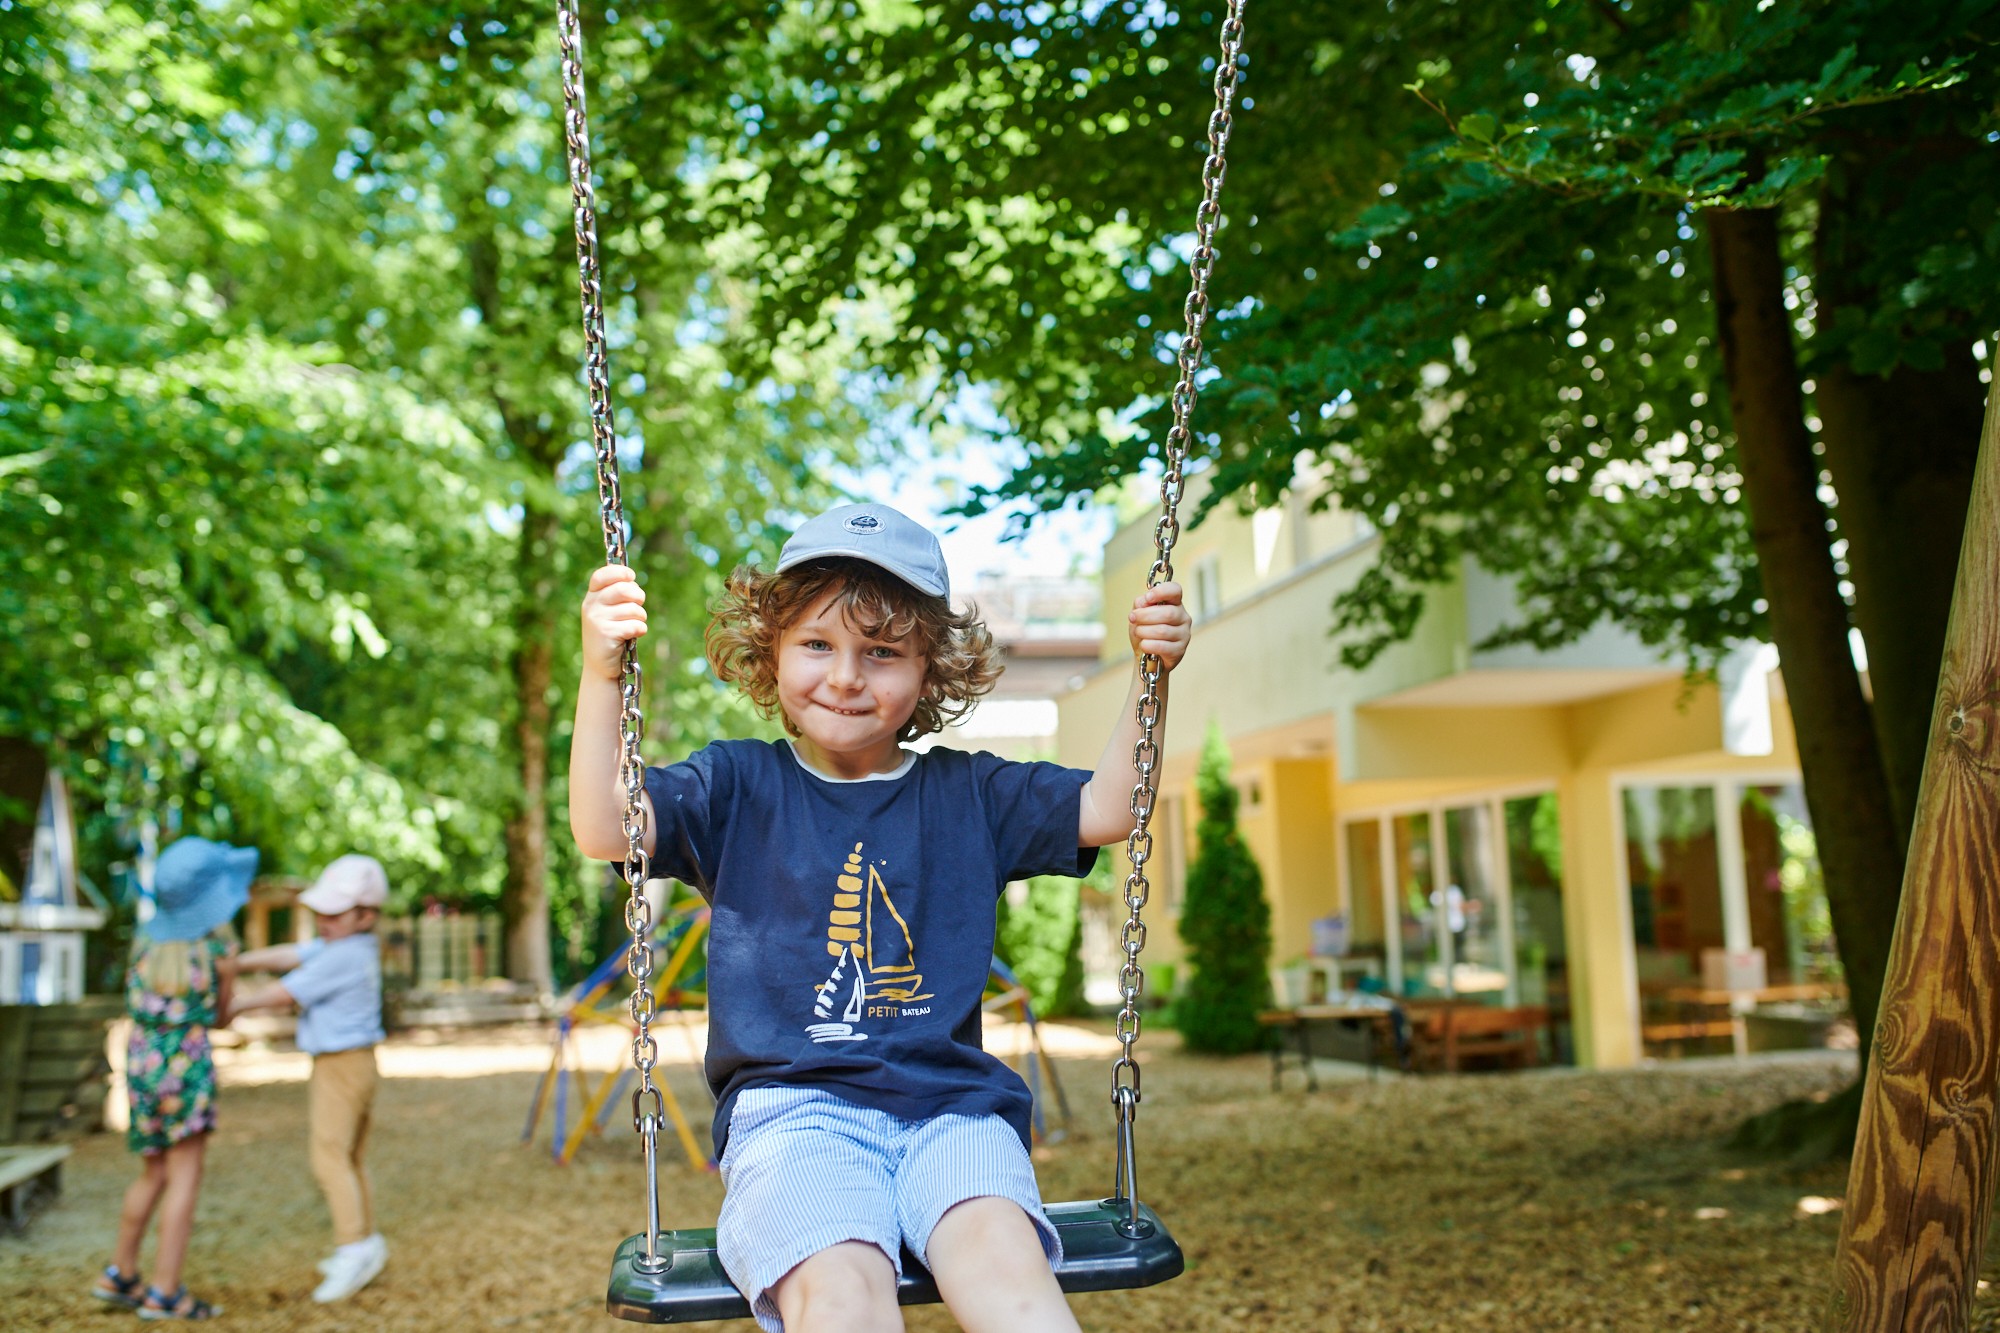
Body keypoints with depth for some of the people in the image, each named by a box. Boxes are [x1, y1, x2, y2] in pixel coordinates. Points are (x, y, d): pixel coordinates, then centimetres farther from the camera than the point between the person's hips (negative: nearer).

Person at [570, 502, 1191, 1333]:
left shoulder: (968, 794, 14)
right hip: (792, 1106, -1)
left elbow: (1108, 809, 11)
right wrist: (600, 677, -17)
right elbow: (605, 828, -5)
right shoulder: (737, 787, 8)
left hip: (949, 1105, 2)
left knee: (1000, 1251, -31)